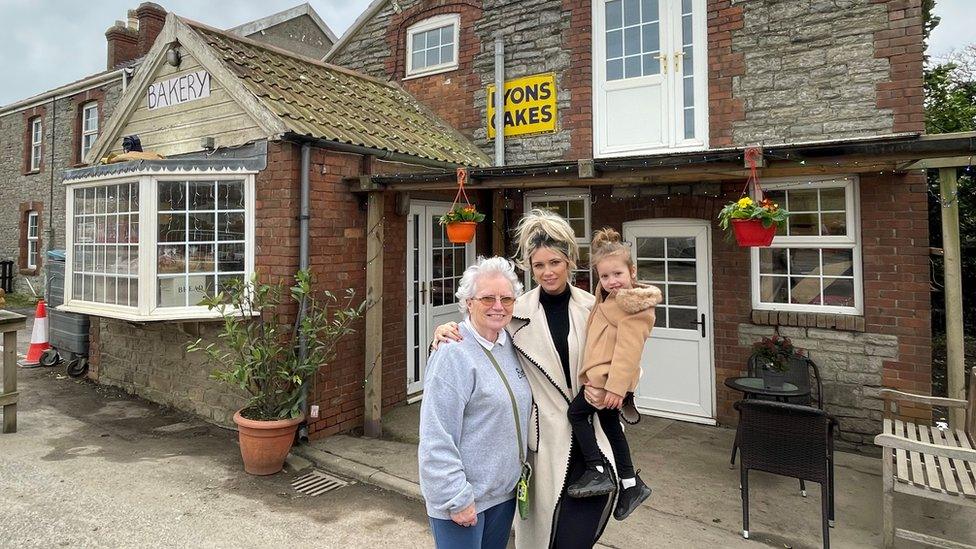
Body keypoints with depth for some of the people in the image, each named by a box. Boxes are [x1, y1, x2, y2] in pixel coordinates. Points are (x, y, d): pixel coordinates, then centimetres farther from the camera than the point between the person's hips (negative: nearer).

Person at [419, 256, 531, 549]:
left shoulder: (510, 344, 3)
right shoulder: (453, 354, -21)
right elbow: (437, 439, -22)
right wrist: (458, 499, -18)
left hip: (505, 490, 7)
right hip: (463, 496, -7)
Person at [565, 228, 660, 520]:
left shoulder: (636, 307, -17)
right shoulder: (610, 297, 13)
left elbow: (628, 349, -23)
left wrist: (616, 387, -25)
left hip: (609, 378, -10)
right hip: (602, 376, 10)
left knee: (576, 412, -1)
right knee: (611, 426, 17)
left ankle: (597, 473, 4)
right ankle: (630, 484, 29)